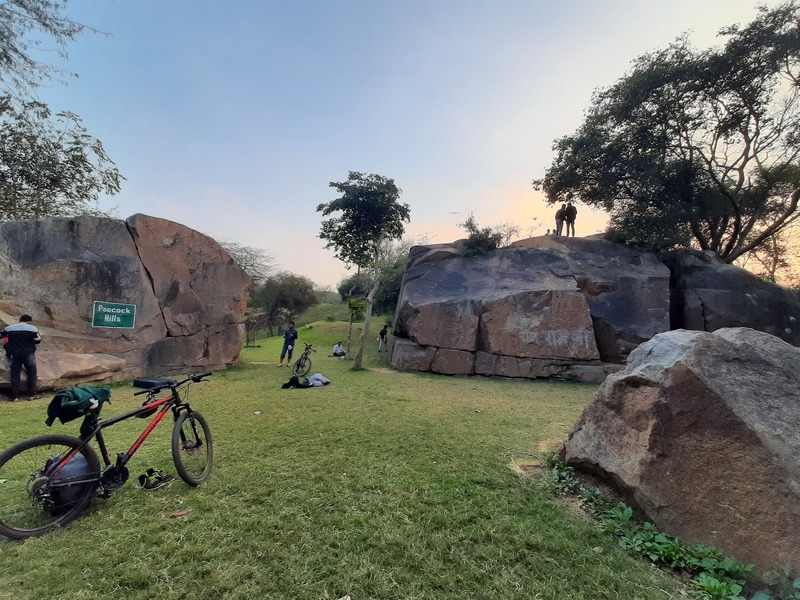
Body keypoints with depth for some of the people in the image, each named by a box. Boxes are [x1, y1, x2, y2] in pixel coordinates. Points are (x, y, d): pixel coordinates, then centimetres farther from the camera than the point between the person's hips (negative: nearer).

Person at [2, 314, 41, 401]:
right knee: (32, 373, 6)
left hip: (15, 354, 3)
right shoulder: (32, 328, -8)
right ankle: (32, 395, 3)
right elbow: (38, 341, -4)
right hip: (28, 353, -3)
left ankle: (15, 396, 6)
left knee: (15, 374, 8)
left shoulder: (9, 328, 2)